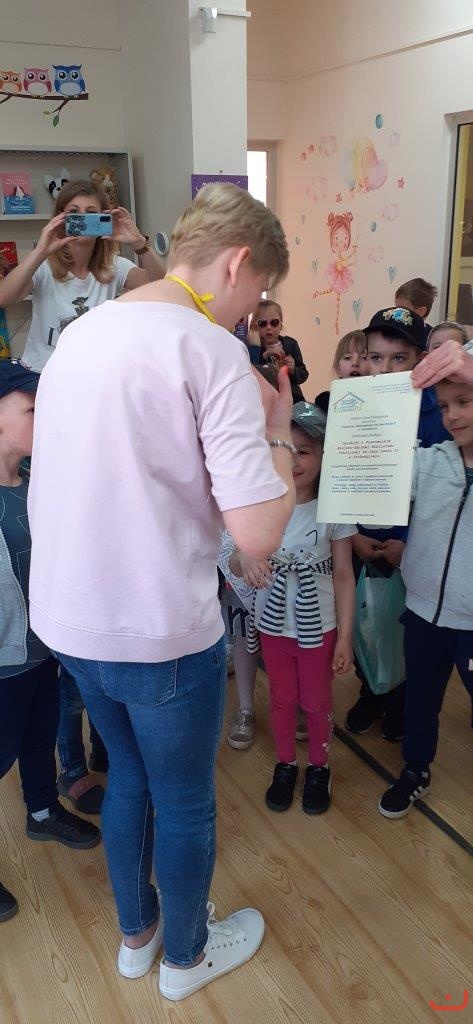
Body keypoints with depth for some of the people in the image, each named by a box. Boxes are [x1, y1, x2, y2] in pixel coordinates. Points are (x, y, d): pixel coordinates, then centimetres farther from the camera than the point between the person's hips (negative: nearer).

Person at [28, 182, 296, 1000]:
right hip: (161, 632, -7)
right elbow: (258, 533, -24)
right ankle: (186, 954, 43)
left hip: (68, 618, 7)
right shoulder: (212, 351, -19)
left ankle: (136, 932, 49)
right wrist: (279, 432, -7)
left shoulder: (81, 331, 5)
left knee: (127, 773, 27)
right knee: (184, 800, 18)